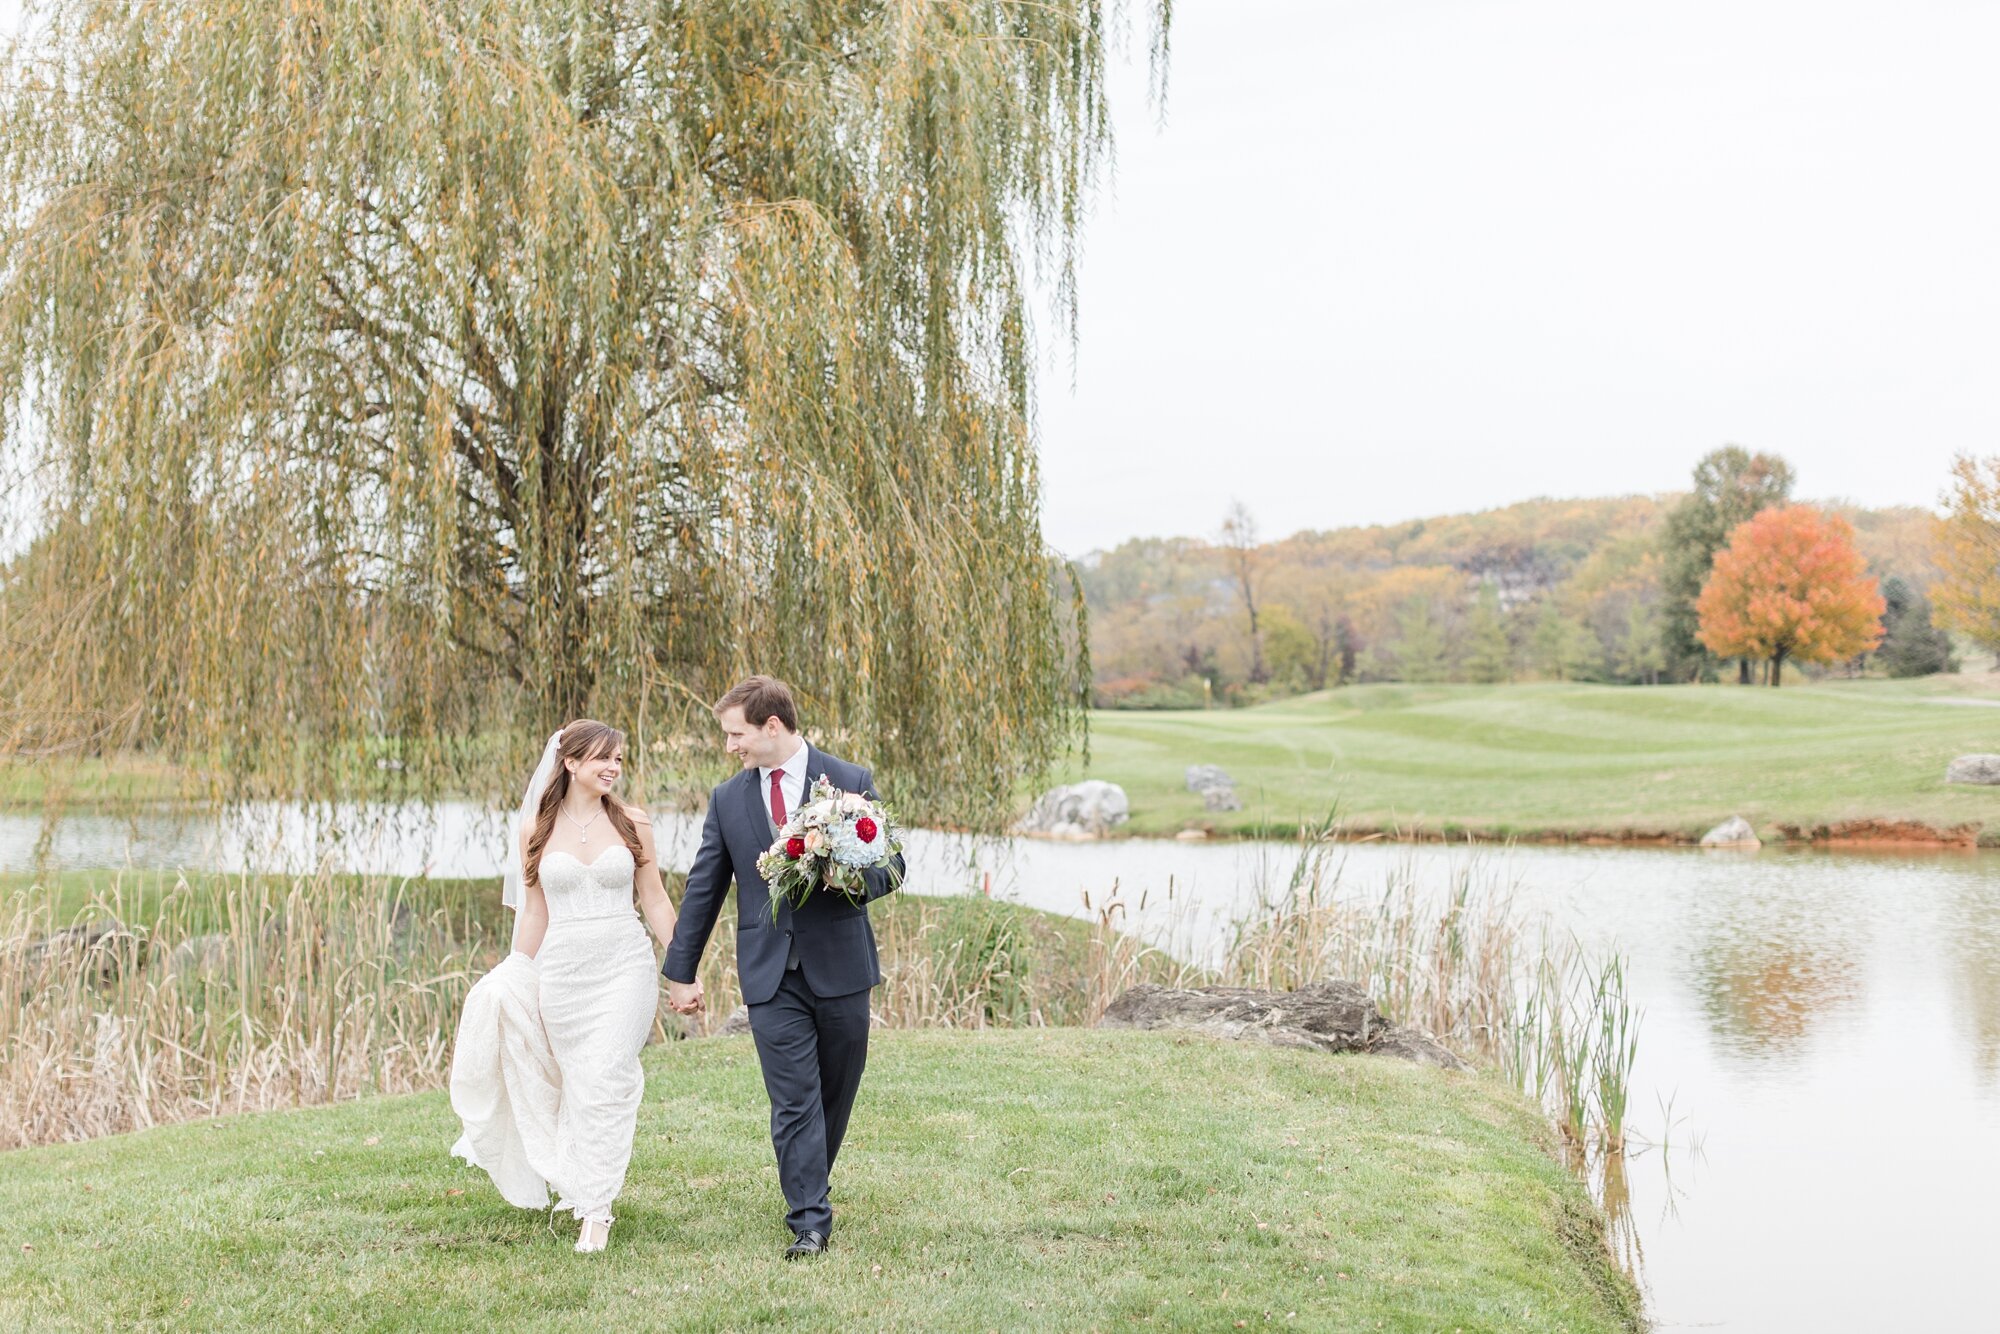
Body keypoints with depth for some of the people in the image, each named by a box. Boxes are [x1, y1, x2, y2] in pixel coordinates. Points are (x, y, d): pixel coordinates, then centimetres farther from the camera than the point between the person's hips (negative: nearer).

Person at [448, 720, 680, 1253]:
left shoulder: (632, 824, 2)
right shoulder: (535, 829, 4)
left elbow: (655, 900, 7)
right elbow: (535, 911, 10)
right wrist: (520, 980, 10)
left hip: (624, 964, -1)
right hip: (561, 966, 1)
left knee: (606, 1082, -9)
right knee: (577, 1083, 7)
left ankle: (595, 1208, -3)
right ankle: (578, 1181, 26)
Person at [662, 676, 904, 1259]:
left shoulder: (851, 783, -1)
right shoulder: (727, 800, 6)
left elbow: (891, 866, 3)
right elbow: (703, 889, 11)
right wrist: (681, 971, 13)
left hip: (839, 967, 0)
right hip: (770, 975, 0)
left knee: (837, 1093, 11)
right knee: (793, 1100, -5)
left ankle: (809, 1186, 32)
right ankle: (810, 1221, -3)